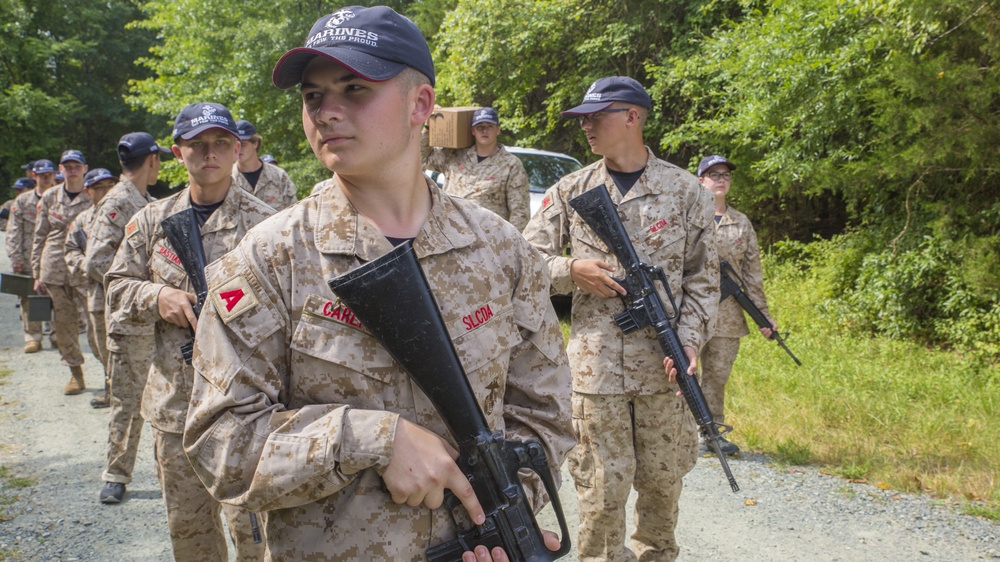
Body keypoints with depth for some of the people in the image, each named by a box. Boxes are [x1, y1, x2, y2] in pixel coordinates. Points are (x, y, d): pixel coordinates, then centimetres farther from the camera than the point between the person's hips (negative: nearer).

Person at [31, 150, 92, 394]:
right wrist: (37, 274, 8)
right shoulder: (49, 197, 8)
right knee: (63, 321, 6)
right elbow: (39, 237, 12)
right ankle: (75, 373, 18)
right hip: (55, 269, 3)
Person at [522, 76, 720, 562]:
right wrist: (572, 271, -12)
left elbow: (703, 278, 5)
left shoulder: (684, 190, 4)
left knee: (663, 479, 13)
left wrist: (689, 340, -7)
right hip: (595, 363, 0)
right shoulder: (570, 191, 5)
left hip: (663, 365, 1)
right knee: (603, 486, 2)